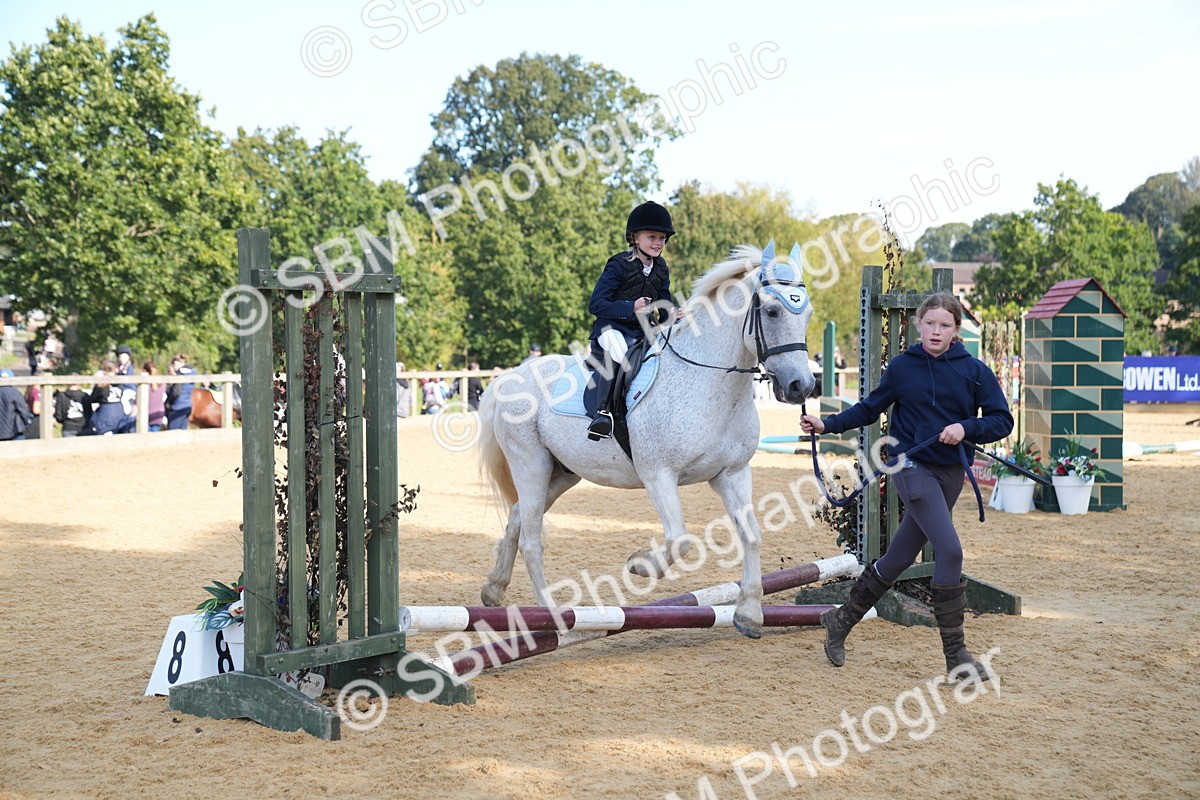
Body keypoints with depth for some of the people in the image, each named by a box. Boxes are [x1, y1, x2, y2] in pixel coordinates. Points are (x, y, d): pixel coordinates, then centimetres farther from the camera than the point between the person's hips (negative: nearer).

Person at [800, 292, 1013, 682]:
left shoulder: (974, 370, 1)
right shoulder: (902, 366, 0)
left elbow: (1002, 420, 0)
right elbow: (870, 408, 11)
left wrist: (966, 428, -16)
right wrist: (827, 424, 2)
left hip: (951, 472, 3)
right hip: (911, 464, -3)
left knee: (899, 557, 11)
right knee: (950, 550, -18)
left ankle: (842, 621, 31)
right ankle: (956, 654, -10)